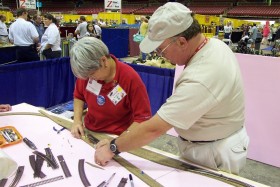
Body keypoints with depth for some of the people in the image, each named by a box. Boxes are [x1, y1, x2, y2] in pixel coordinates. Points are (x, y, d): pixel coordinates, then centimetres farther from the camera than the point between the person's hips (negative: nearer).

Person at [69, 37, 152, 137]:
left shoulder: (131, 78, -19)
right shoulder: (87, 71, -6)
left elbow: (143, 118, -15)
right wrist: (77, 120, -3)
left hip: (116, 137, -3)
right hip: (88, 132, 4)